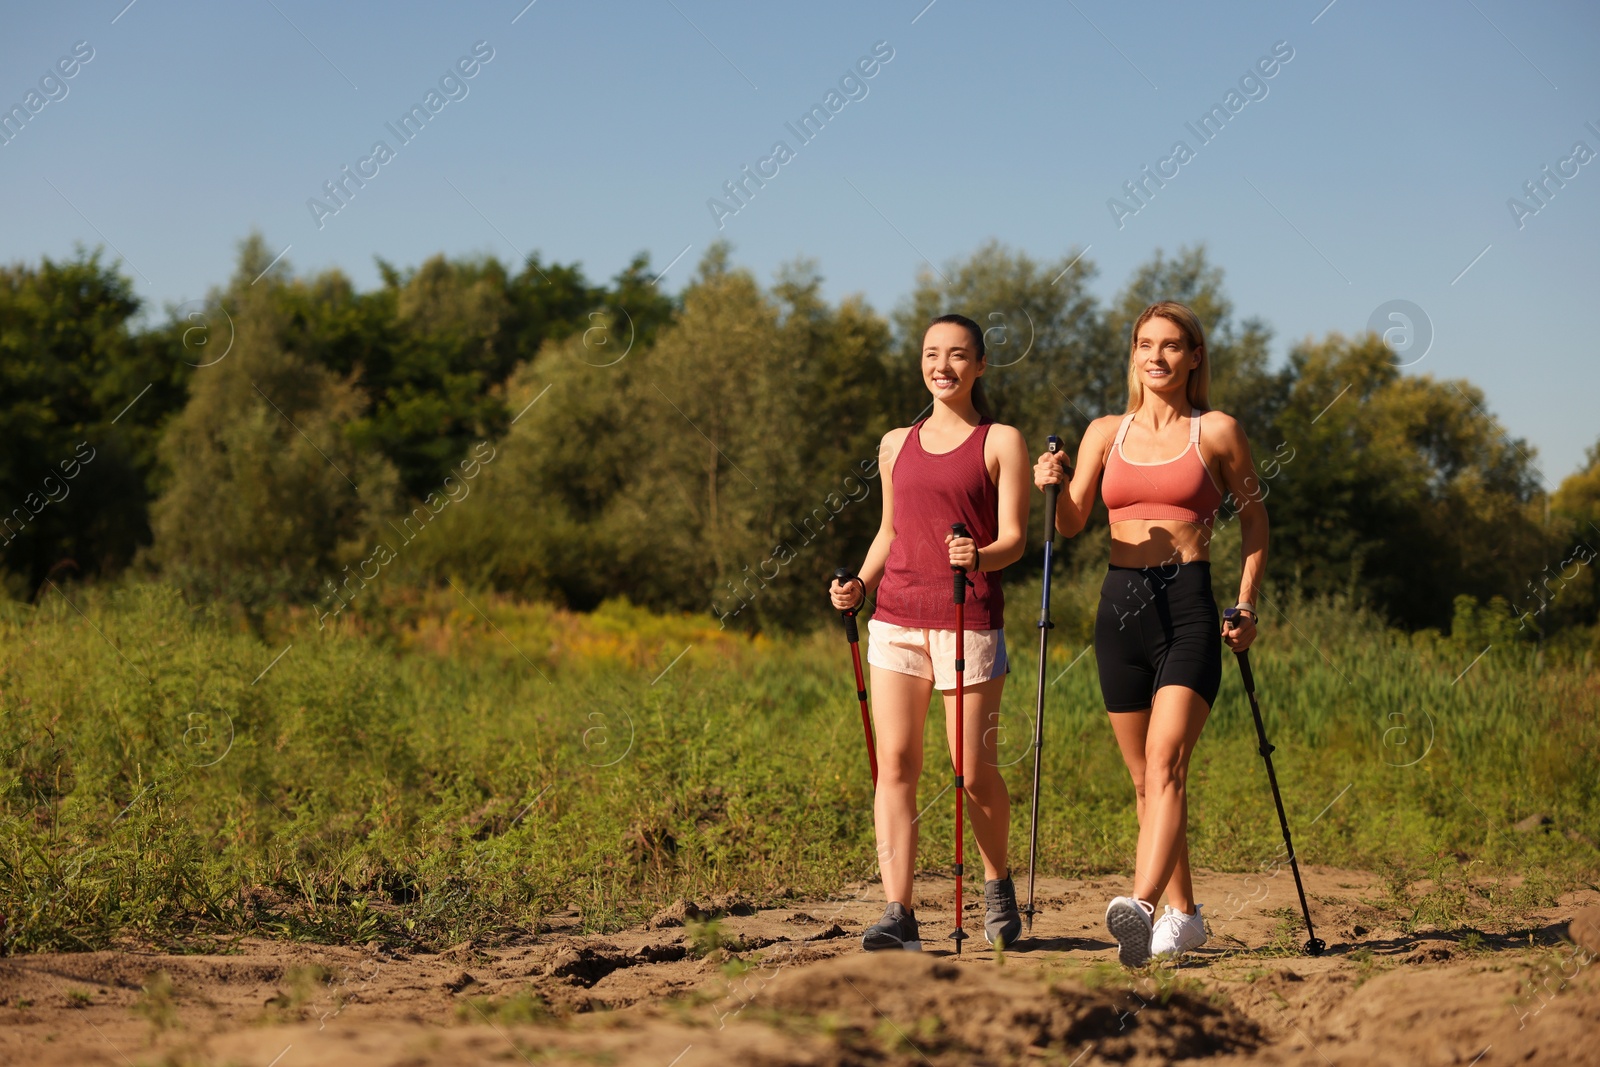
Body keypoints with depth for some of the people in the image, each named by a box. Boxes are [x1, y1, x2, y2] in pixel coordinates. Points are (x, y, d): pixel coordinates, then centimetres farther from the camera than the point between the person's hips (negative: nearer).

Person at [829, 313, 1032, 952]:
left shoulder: (1001, 443, 3)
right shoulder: (897, 444, 15)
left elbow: (1014, 539, -3)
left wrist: (979, 557, -24)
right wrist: (860, 586, 6)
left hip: (970, 621, -3)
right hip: (896, 619, 4)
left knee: (974, 772, 0)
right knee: (895, 765, -5)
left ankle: (997, 884, 27)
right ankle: (898, 914, -7)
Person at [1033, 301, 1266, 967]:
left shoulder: (1217, 432, 5)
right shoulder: (1106, 433, 12)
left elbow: (1254, 519, 13)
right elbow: (1071, 523, 6)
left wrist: (1247, 604, 4)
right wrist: (1051, 487, -15)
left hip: (1189, 604, -4)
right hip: (1121, 604, 4)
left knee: (1165, 761, -20)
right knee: (1144, 777, 9)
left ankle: (1142, 905, -35)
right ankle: (1183, 914, 21)